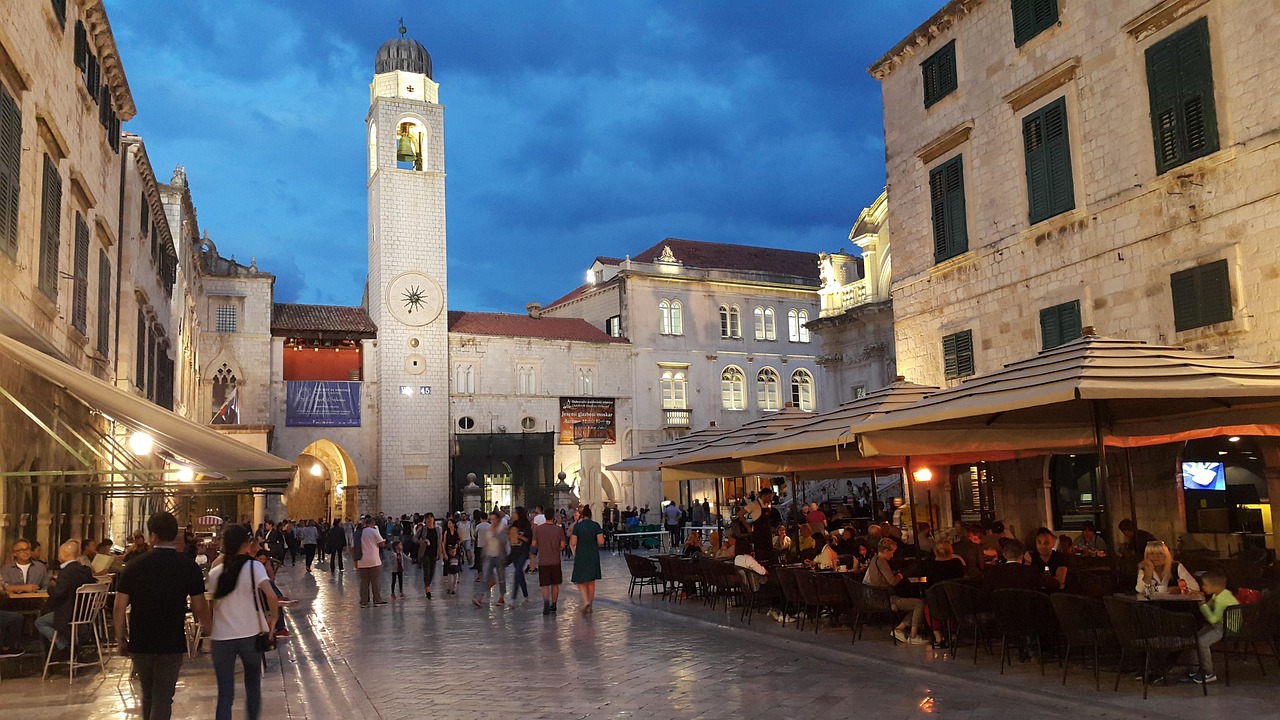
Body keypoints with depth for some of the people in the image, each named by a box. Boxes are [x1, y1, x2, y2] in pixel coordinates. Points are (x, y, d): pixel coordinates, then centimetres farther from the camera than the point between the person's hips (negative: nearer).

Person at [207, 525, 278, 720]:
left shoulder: (215, 573, 3)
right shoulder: (254, 567, -7)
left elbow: (211, 607, 3)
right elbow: (270, 595, -20)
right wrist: (273, 618, -5)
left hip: (221, 637, 2)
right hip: (250, 634, -2)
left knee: (225, 693, 5)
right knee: (253, 685, 18)